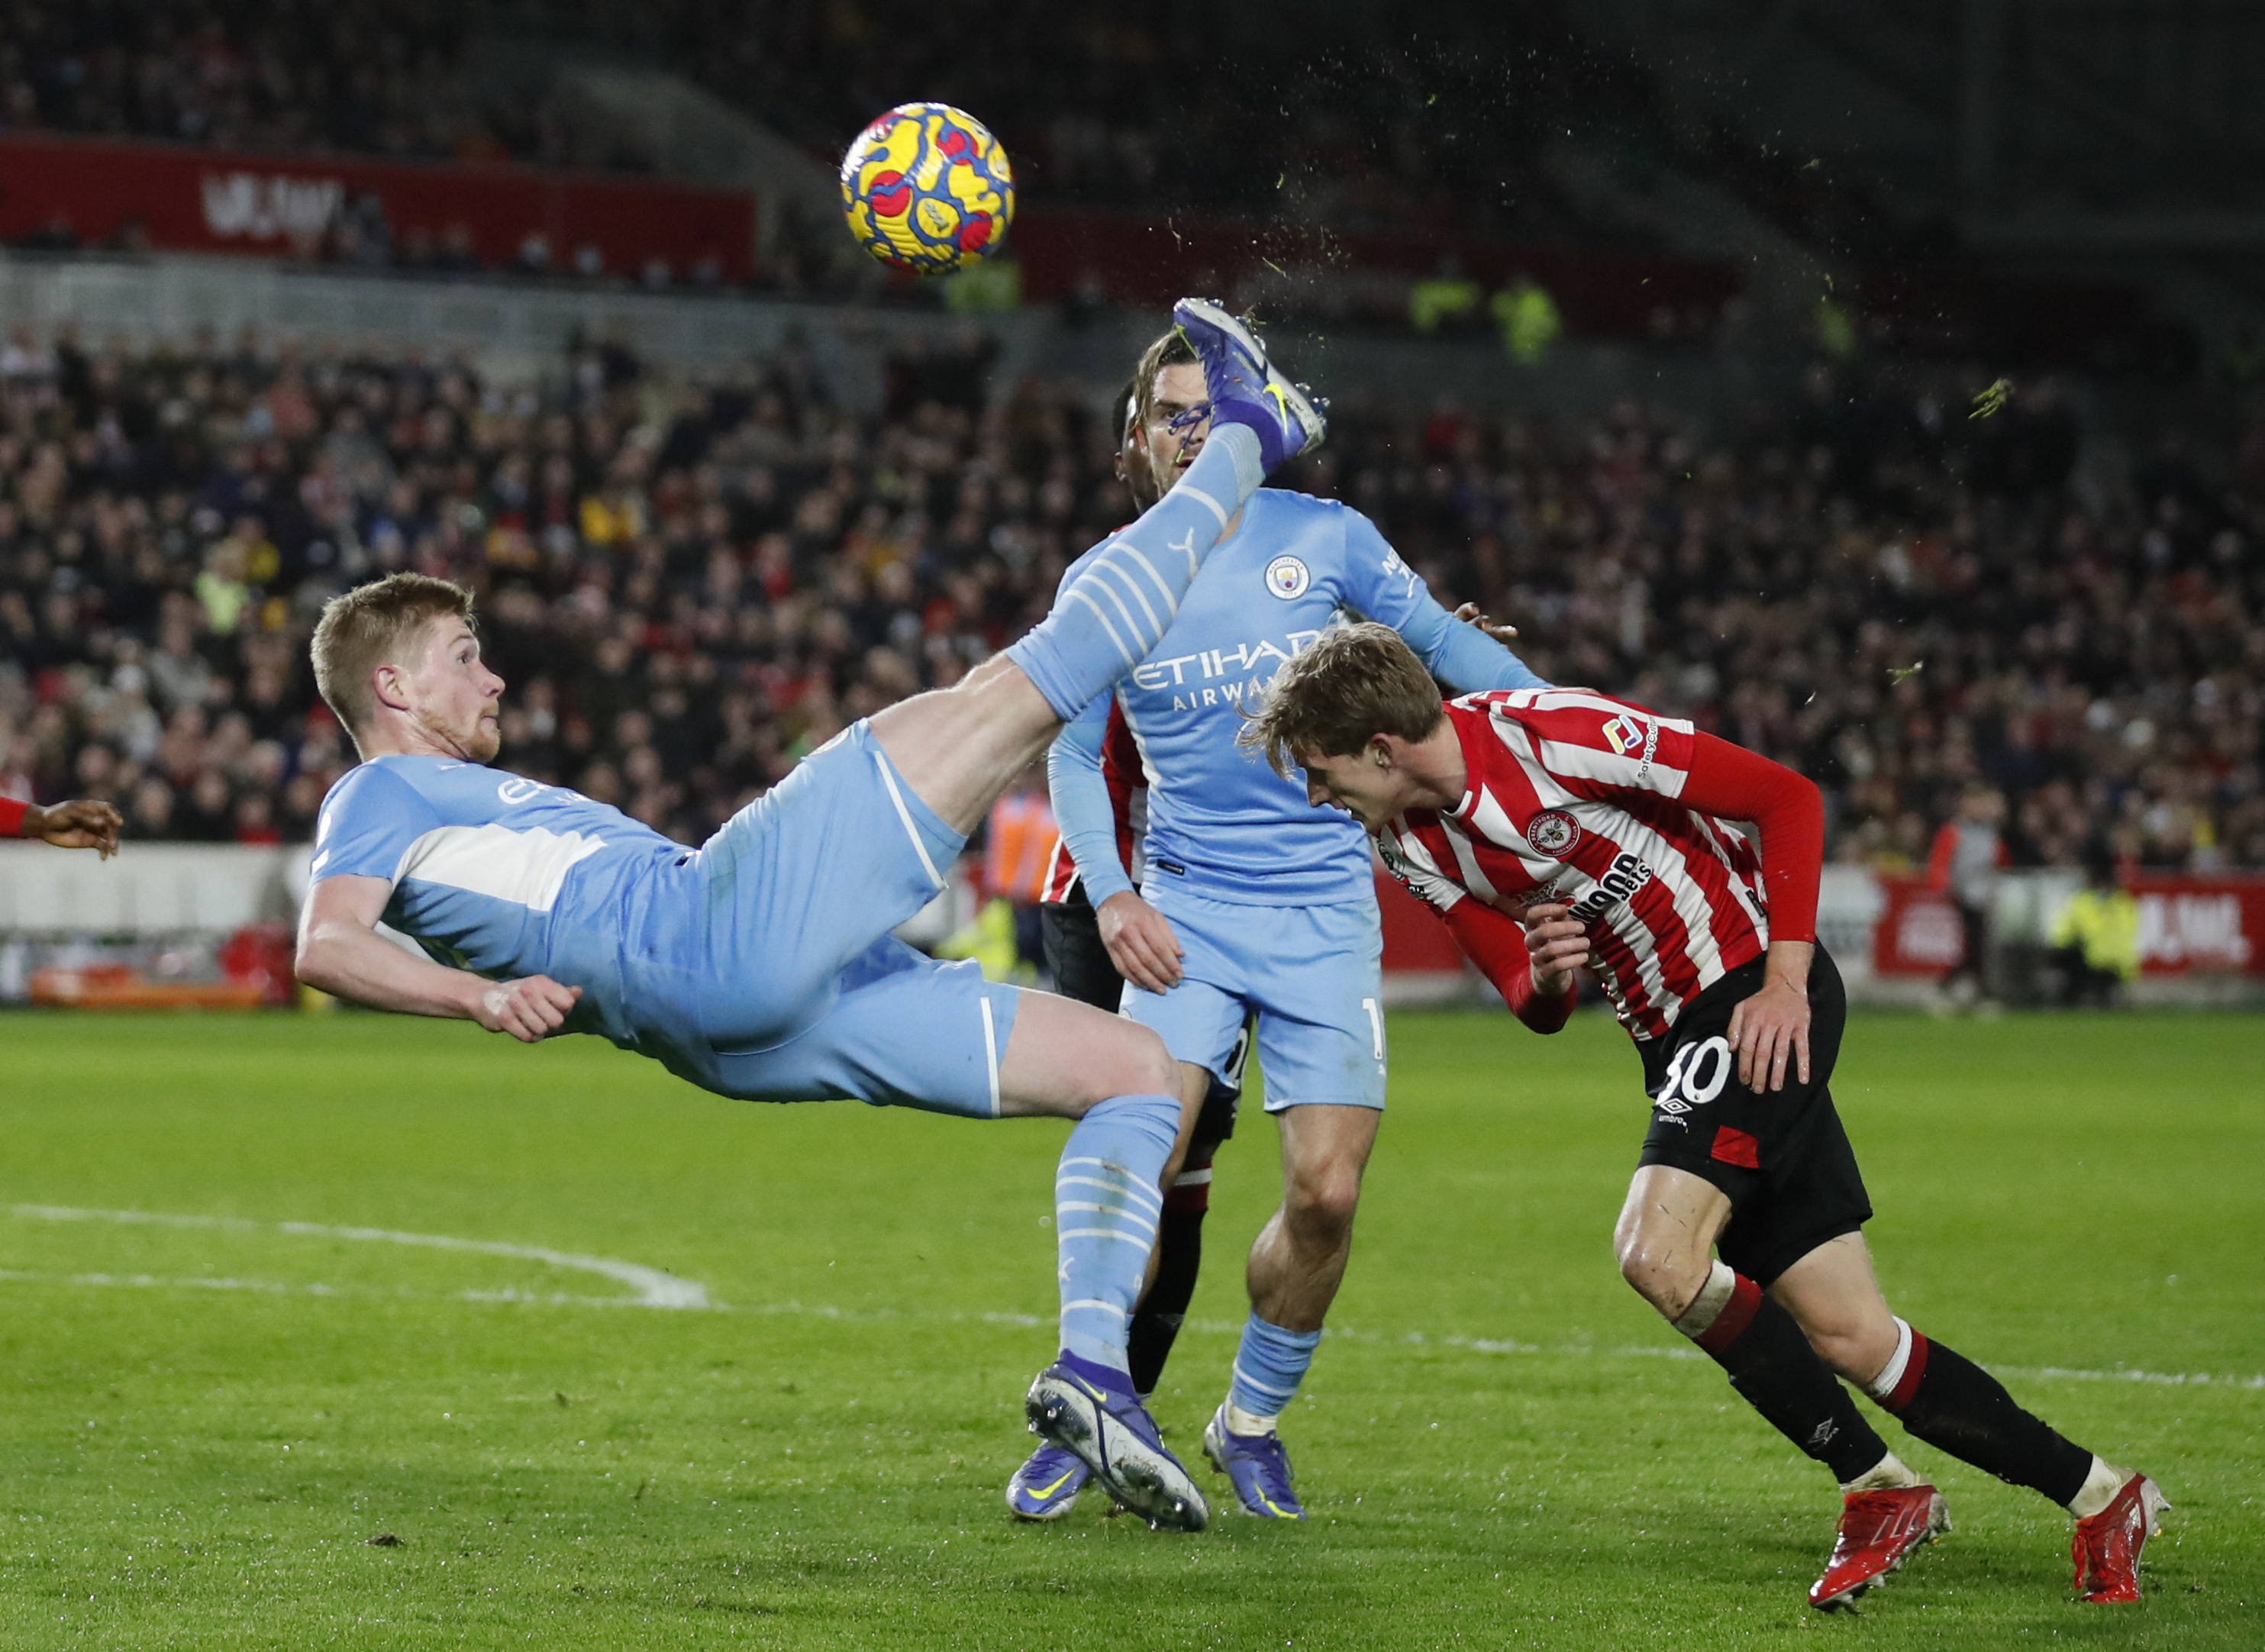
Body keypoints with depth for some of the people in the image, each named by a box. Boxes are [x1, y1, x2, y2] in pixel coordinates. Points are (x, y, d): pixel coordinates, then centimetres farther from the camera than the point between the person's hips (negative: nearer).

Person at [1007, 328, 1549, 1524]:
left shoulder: (1322, 537, 3)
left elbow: (1441, 641, 12)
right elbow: (1073, 753, 10)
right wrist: (1111, 896, -4)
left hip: (1326, 908, 0)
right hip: (1186, 907, 0)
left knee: (1326, 1191, -8)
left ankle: (1253, 1421, 14)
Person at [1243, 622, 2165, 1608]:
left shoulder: (1554, 733, -20)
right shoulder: (1412, 848, 3)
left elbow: (1788, 798, -14)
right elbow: (1533, 1005, 10)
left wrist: (1785, 981, -19)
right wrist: (1544, 978, -14)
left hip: (1761, 1001, -8)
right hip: (1674, 1037, 8)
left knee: (1656, 1250, -24)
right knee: (1844, 1337, 1)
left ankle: (1879, 1490, -10)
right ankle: (2099, 1498, 13)